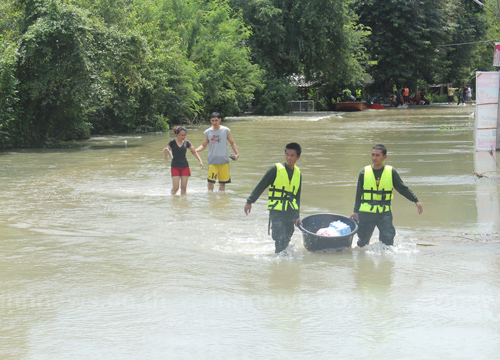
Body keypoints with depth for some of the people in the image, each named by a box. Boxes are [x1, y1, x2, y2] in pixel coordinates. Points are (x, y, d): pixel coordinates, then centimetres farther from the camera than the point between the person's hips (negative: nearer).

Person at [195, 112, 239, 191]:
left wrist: (237, 153, 0)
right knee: (211, 181, -9)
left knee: (223, 182, 4)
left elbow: (232, 143, 12)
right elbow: (203, 145, 10)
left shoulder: (226, 130, 3)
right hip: (212, 161, 0)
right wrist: (195, 150, -8)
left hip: (224, 161, 0)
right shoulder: (208, 132, 5)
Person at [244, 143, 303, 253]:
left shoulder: (298, 174, 10)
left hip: (290, 212, 5)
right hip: (276, 211, -5)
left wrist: (297, 216, 12)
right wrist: (249, 201, -2)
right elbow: (261, 186, -1)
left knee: (287, 240, 8)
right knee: (280, 240, -16)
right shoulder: (275, 169, -5)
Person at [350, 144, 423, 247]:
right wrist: (356, 211, 4)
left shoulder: (391, 172, 2)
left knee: (387, 238, -12)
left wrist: (416, 201, 3)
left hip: (385, 213, 0)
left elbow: (403, 189, 10)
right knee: (363, 240, 8)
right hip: (366, 213, 0)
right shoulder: (364, 172, 2)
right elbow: (359, 193, 8)